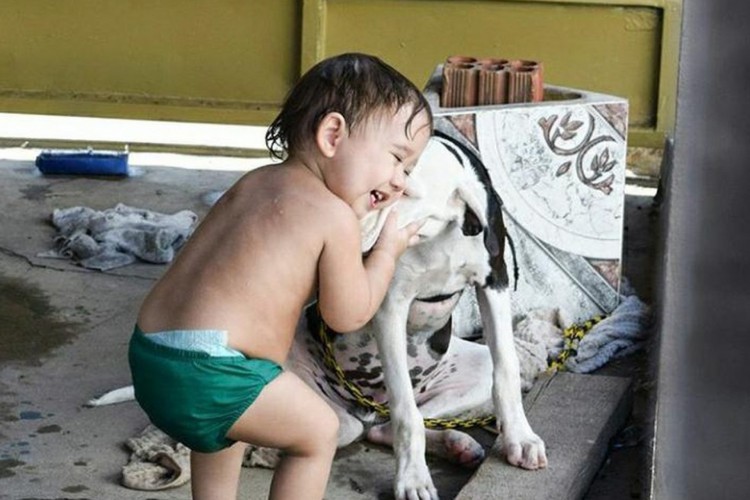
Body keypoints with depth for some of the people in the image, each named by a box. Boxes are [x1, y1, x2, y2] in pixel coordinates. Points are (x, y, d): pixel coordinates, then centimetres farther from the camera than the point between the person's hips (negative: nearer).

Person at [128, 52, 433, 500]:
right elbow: (349, 315, 3)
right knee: (319, 431, 12)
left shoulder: (255, 182, 15)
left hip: (149, 355, 9)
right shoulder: (334, 216, -7)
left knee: (224, 423, 37)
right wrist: (387, 250, 18)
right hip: (208, 374, -9)